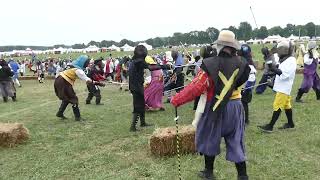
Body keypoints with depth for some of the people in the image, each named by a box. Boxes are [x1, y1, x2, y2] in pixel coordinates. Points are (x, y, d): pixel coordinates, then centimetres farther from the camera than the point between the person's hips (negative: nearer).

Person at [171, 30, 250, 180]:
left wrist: (176, 100, -13)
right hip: (235, 107, 3)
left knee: (210, 139, 16)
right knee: (235, 141, 13)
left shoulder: (210, 64, -19)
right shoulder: (241, 64, -7)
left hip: (215, 107, -3)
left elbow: (195, 87, -20)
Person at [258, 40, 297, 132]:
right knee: (286, 105, 18)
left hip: (284, 88, -10)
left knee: (277, 106, -9)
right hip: (281, 87, 10)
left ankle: (270, 126, -7)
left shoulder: (291, 61, -17)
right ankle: (290, 123, 31)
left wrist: (274, 69, -31)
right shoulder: (285, 60, 14)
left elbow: (285, 74, -27)